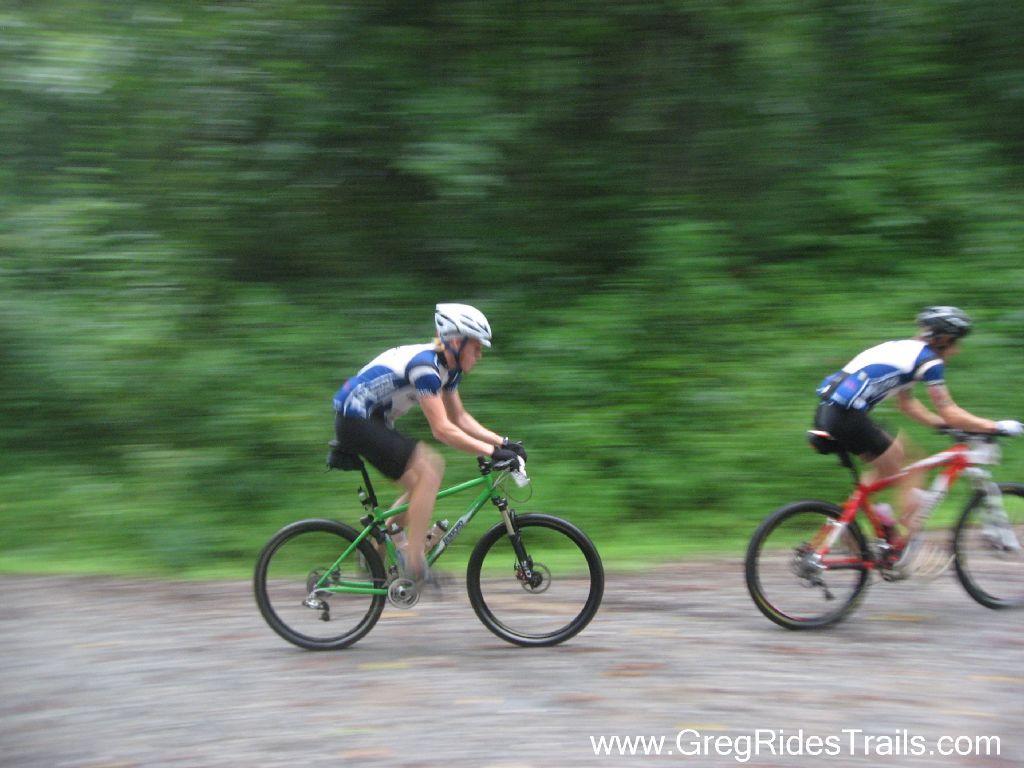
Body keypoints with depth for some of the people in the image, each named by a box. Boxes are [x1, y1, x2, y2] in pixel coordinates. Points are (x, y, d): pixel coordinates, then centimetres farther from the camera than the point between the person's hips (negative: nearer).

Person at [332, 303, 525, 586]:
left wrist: (503, 442, 2)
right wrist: (492, 452, -27)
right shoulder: (424, 364, -23)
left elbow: (460, 418, 13)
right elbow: (442, 429, -27)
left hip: (373, 421, 10)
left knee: (431, 467, 7)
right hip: (355, 421, -10)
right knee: (429, 472, -17)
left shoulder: (448, 367, 7)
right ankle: (414, 562, -14)